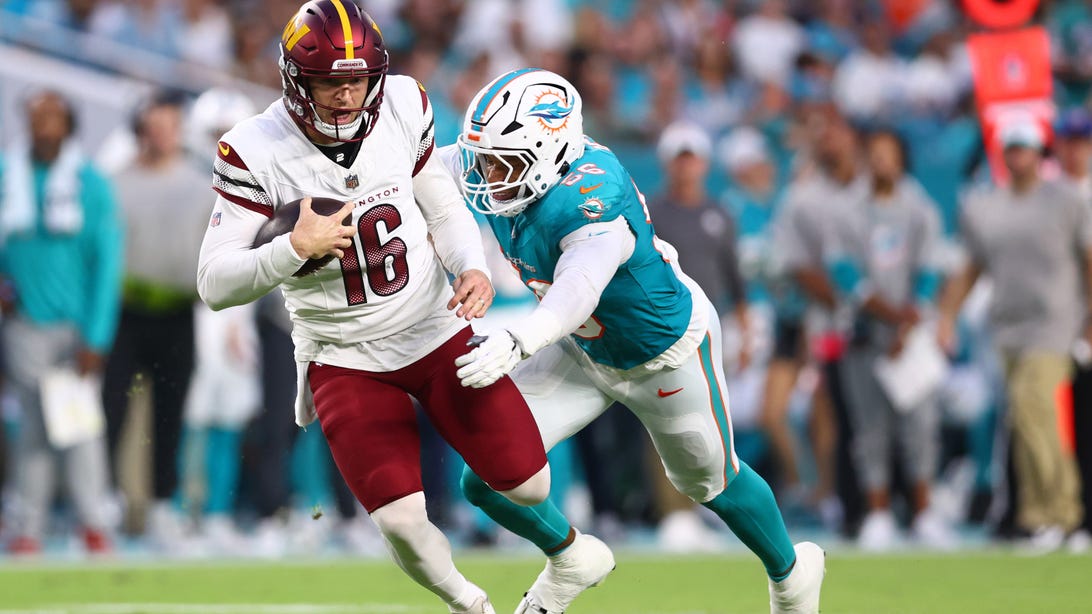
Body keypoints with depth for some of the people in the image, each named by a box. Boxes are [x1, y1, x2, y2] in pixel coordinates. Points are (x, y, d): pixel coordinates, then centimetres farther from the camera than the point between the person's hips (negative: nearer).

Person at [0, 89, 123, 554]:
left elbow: (107, 263, -2)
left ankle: (93, 524, 0)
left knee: (82, 424, -6)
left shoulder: (91, 184, -2)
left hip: (78, 322, -2)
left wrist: (96, 339, -7)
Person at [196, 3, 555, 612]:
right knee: (401, 520, -16)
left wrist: (472, 268, -12)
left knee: (530, 485, -3)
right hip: (346, 358, -3)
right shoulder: (257, 152, -19)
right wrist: (295, 248, -33)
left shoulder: (403, 107, -9)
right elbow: (214, 283, -18)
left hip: (437, 329, 3)